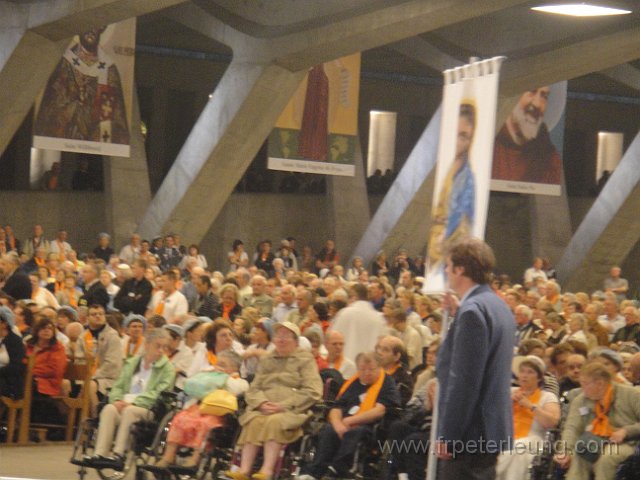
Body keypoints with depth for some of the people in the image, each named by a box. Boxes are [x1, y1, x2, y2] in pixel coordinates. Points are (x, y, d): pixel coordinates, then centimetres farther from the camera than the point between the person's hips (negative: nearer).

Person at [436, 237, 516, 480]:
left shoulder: (472, 310, -17)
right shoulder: (497, 305, 14)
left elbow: (464, 380, -21)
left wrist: (447, 435, -18)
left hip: (470, 432, -10)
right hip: (492, 429, 10)